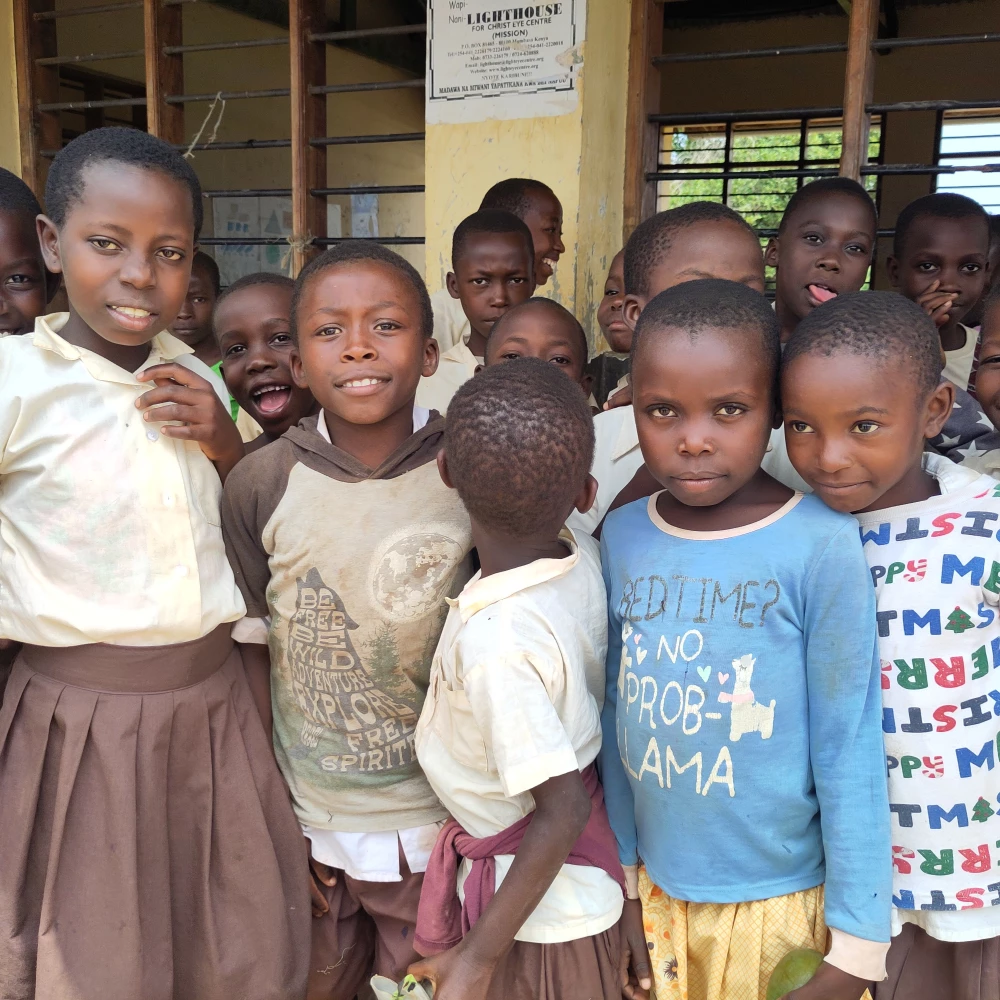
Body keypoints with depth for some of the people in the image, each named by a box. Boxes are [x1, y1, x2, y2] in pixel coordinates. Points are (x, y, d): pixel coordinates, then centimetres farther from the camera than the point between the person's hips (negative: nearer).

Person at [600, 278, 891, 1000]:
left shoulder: (822, 546, -18)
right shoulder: (622, 537, -6)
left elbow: (849, 751, -13)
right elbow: (616, 714, 1)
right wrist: (622, 877, 6)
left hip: (783, 903, -3)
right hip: (657, 889, 4)